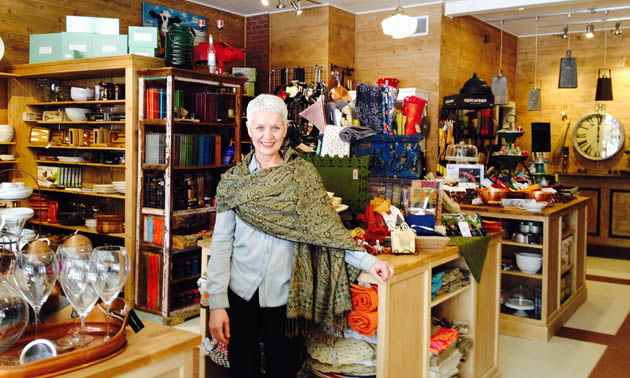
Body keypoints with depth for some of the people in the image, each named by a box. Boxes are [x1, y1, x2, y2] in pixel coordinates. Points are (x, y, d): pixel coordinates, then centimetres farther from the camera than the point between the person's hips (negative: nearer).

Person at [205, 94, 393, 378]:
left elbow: (327, 227, -3)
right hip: (241, 293, 1)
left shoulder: (303, 175, 0)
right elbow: (222, 243, 0)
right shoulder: (233, 180, 2)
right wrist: (217, 303, -5)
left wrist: (368, 261, -16)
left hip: (283, 296, 0)